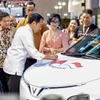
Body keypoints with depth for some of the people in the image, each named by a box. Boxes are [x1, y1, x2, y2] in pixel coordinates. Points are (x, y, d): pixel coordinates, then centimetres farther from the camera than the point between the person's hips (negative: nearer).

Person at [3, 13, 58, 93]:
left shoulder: (22, 29, 13)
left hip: (11, 65, 10)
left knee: (12, 92, 14)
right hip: (15, 66, -10)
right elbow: (33, 52, -19)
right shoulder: (27, 33, -16)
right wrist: (50, 57, -12)